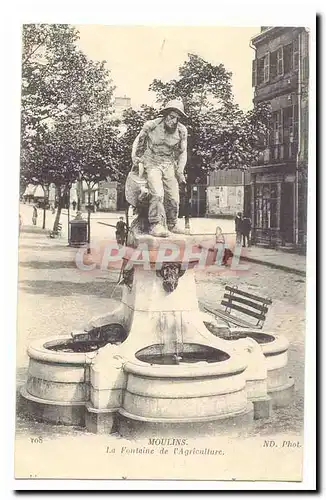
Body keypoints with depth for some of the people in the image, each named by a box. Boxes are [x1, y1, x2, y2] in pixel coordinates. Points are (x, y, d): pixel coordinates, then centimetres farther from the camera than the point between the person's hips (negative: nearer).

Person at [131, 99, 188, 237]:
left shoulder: (181, 131, -4)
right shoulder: (151, 125, -12)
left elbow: (182, 153, 9)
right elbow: (138, 142, 6)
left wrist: (180, 171, 3)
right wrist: (135, 159, 5)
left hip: (168, 164, 4)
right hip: (151, 162, -4)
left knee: (173, 197, 2)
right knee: (157, 193, -24)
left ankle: (172, 224, 22)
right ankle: (156, 225, -22)